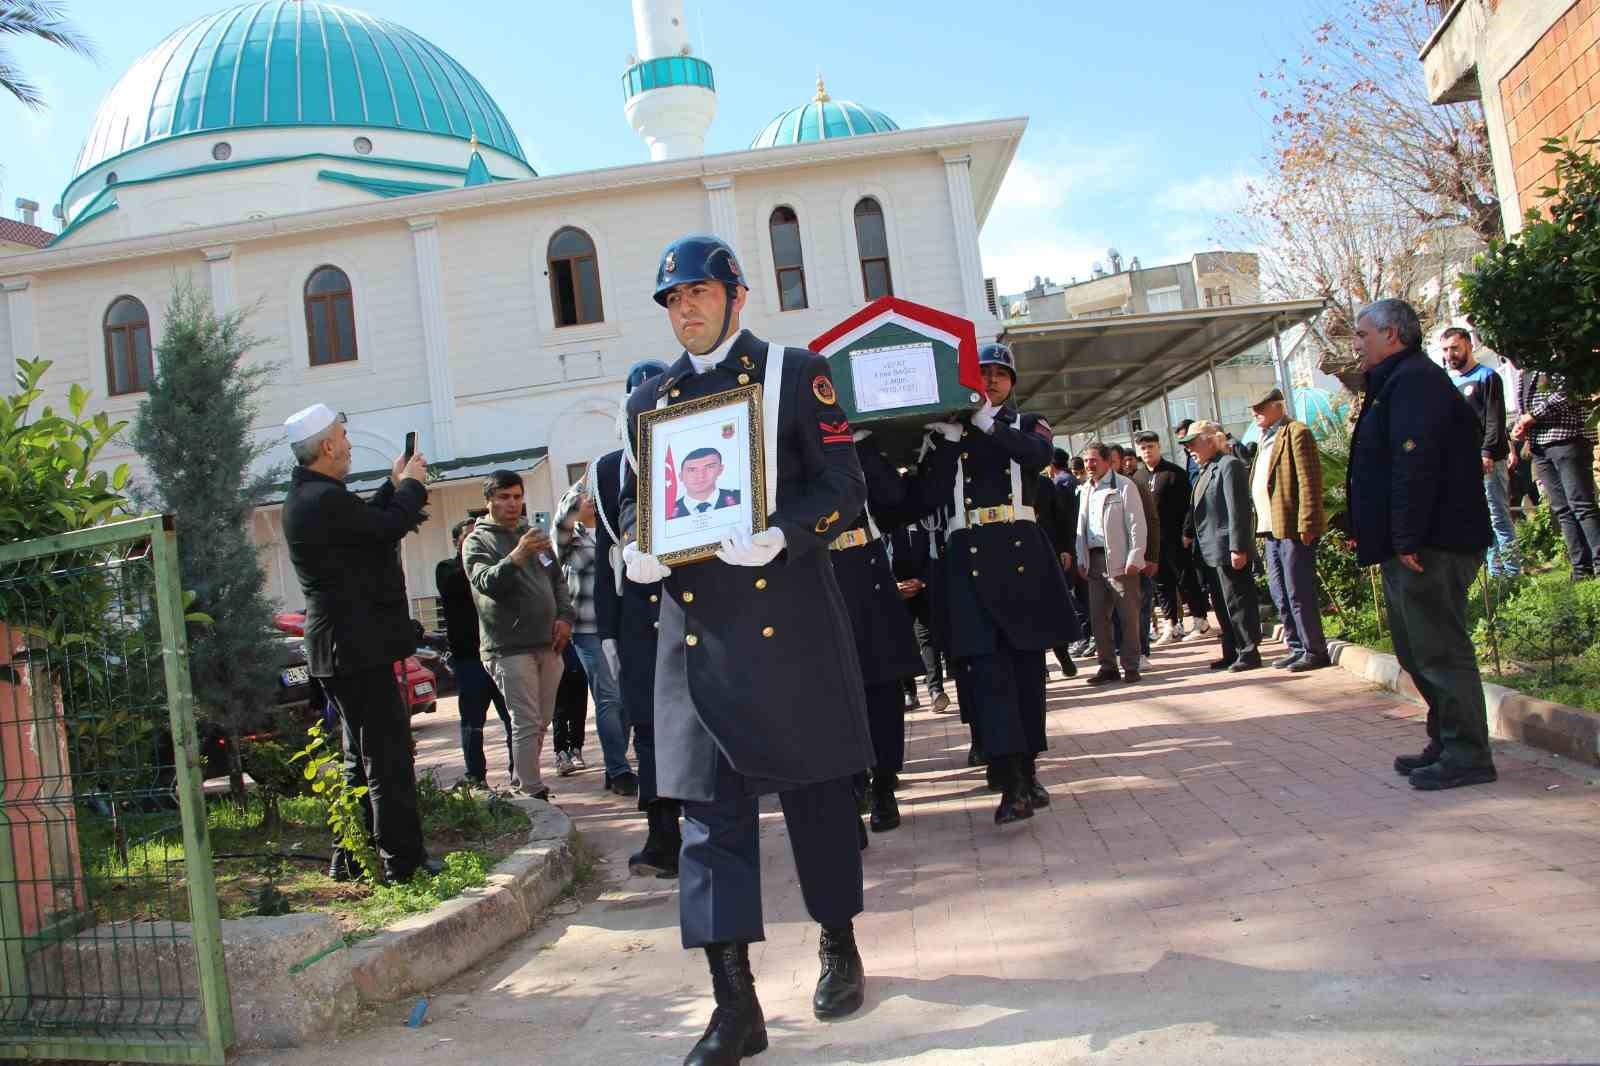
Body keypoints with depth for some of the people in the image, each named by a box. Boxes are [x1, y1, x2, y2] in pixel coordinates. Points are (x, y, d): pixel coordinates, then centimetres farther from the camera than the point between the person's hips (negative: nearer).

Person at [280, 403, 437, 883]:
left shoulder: (306, 495, 14)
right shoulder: (324, 499, -19)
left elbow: (365, 523, 23)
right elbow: (392, 525, -16)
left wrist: (394, 485, 18)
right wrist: (411, 484, 1)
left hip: (340, 647, 11)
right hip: (357, 646, -11)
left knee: (363, 757, 18)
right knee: (388, 755, -6)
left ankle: (352, 859, 25)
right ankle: (402, 860, -1)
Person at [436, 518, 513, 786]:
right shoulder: (447, 568, 8)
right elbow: (454, 584, -15)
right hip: (468, 654, -2)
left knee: (514, 716, 0)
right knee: (472, 720, 2)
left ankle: (518, 771, 7)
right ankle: (476, 777, 9)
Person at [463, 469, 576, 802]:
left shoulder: (534, 534, 18)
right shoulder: (477, 542, -1)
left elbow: (558, 580, 22)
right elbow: (486, 582, -19)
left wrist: (565, 617, 5)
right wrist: (516, 557, -35)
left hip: (548, 644, 6)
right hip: (509, 647, -6)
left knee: (541, 723, 11)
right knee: (526, 723, -10)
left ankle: (521, 782, 24)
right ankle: (534, 795, -6)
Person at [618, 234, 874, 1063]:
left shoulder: (795, 374, 3)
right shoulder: (650, 400, 14)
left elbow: (843, 488, -3)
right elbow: (635, 498, 18)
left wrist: (780, 535, -21)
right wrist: (635, 550, -5)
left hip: (789, 623, -3)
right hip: (696, 629, 3)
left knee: (816, 791, 10)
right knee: (709, 809, 0)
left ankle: (839, 947, 32)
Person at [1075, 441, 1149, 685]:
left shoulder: (1124, 486, -4)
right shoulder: (1085, 490, 16)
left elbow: (1137, 525, -8)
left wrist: (1134, 559, -14)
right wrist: (1081, 559, 10)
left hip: (1119, 560, -6)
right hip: (1094, 561, 6)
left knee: (1128, 616, -1)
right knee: (1098, 617, 7)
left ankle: (1131, 666, 6)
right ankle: (1107, 666, 15)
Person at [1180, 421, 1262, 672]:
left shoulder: (1229, 465, -13)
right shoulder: (1206, 469, 15)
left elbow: (1238, 509, -19)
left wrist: (1238, 548, -23)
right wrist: (1189, 533, 15)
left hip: (1227, 550, -10)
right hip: (1210, 551, 10)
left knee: (1237, 602, -3)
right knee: (1221, 605, 14)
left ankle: (1249, 652, 5)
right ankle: (1231, 653, 22)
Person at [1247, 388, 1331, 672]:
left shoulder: (1296, 433, -7)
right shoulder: (1265, 440, 21)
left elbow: (1310, 482, -14)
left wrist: (1306, 525, -19)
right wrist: (1262, 525, 12)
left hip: (1292, 528, -9)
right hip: (1271, 530, 9)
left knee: (1299, 593, -5)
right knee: (1280, 595, 13)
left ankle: (1315, 651, 3)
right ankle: (1297, 648, 21)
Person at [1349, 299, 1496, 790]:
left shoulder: (1415, 380, -13)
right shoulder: (1398, 382, 20)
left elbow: (1416, 463, -24)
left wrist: (1407, 539, -26)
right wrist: (1366, 532, 21)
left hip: (1429, 545, -11)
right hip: (1414, 546, 11)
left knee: (1440, 650, -6)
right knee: (1418, 651, 15)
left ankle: (1467, 755, 0)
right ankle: (1448, 744, 24)